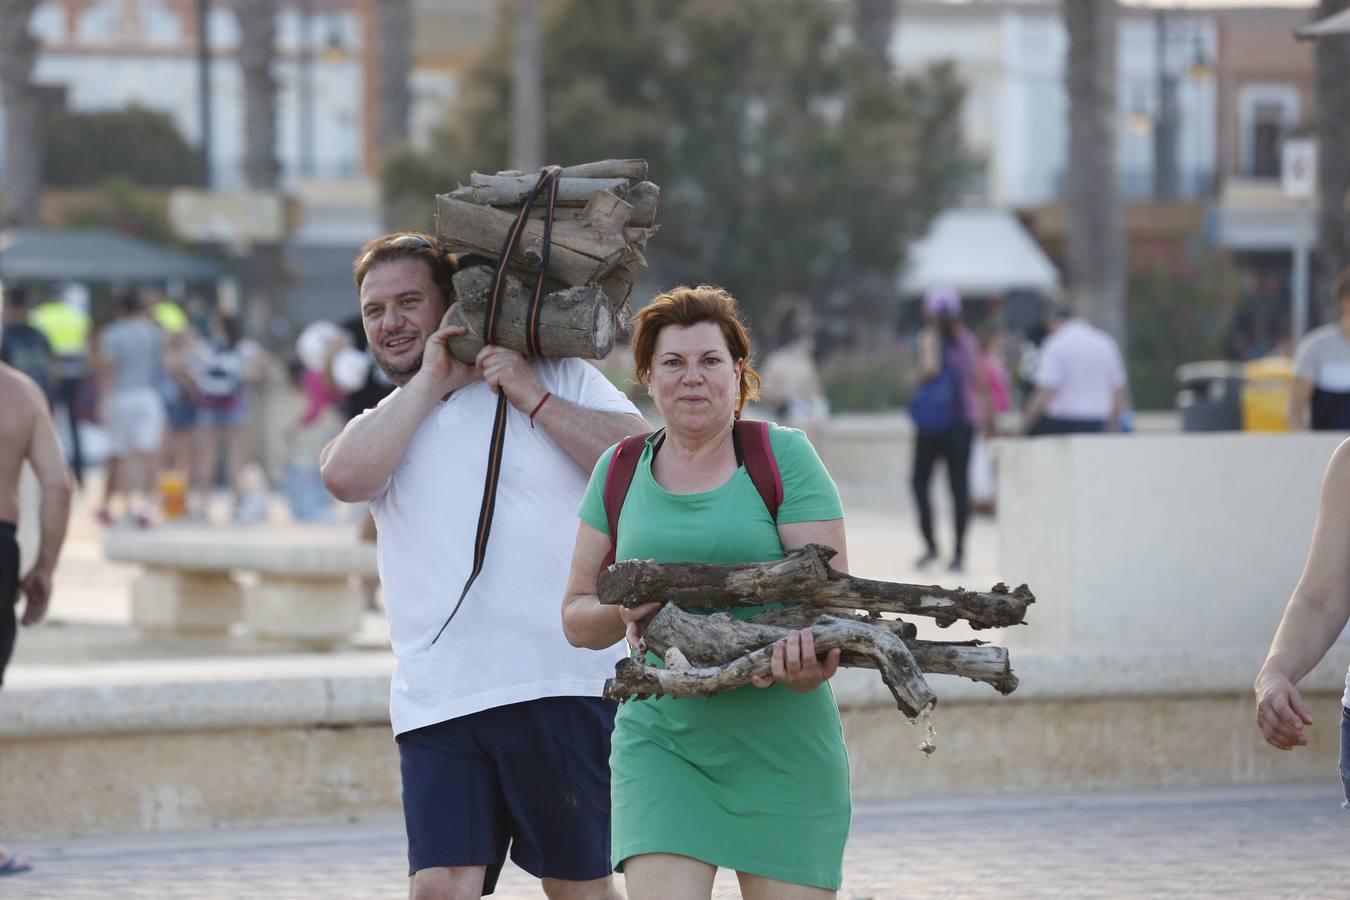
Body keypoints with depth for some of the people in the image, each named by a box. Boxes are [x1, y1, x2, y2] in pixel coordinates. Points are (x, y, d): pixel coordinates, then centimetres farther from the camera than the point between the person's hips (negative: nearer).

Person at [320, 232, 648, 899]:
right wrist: (431, 381, 0)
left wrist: (535, 398, -6)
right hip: (437, 701, 3)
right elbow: (344, 476, -5)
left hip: (561, 682, -2)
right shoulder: (386, 425, 19)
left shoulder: (558, 378, 9)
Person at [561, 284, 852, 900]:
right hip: (661, 736, 2)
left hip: (780, 739, -2)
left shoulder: (783, 457, 0)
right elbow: (577, 618, 15)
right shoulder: (620, 471, 10)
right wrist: (624, 611, -9)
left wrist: (808, 658, -29)